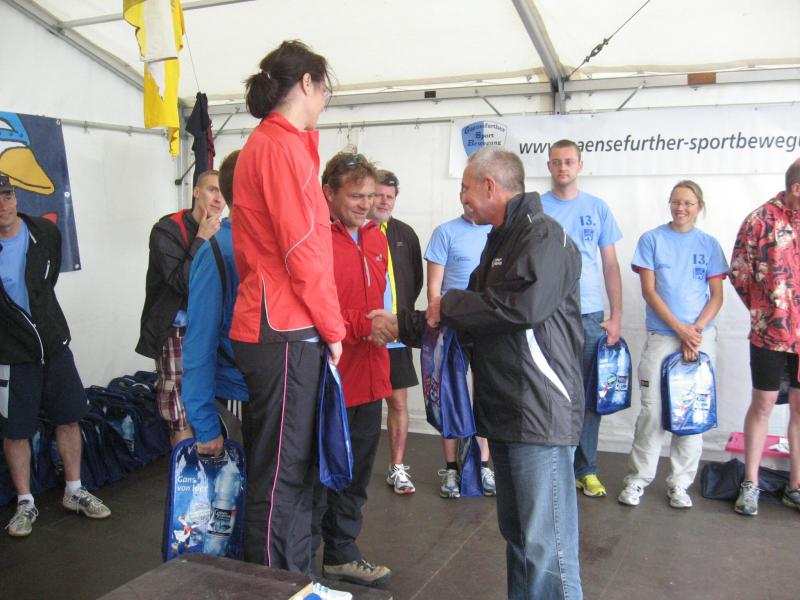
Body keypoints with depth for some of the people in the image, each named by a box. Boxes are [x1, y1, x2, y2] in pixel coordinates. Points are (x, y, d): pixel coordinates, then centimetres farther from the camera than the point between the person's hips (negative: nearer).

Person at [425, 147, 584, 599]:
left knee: (545, 546, -7)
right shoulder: (503, 238, 21)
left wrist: (449, 306, -13)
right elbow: (487, 315, 24)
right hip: (505, 411, 10)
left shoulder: (543, 235, -10)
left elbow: (523, 305, -27)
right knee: (517, 533, 17)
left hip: (540, 413, -10)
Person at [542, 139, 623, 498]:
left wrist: (616, 317, 2)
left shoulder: (597, 208, 8)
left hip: (590, 317, 2)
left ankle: (586, 470, 17)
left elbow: (611, 266, 8)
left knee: (589, 396, 6)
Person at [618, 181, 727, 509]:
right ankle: (637, 479, 9)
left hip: (701, 336, 2)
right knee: (652, 410, -4)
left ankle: (679, 483, 14)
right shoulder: (652, 239, 3)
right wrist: (681, 329, -10)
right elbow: (649, 290, -3)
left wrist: (696, 329, -9)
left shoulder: (709, 245, 8)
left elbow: (717, 296, 6)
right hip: (661, 336, -2)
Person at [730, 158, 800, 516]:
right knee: (763, 404, 5)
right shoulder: (761, 220, -7)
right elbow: (739, 275, -1)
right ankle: (750, 484, 16)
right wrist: (766, 311, 5)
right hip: (770, 332, -3)